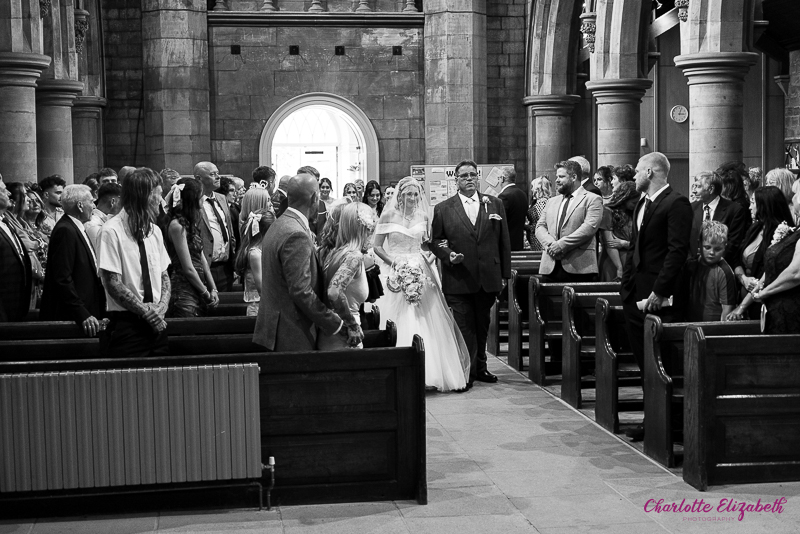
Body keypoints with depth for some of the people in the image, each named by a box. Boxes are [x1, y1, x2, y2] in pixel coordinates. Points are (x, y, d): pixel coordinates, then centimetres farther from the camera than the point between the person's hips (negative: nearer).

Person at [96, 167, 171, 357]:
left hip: (156, 325, 6)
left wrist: (162, 306, -6)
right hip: (126, 325, -6)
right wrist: (147, 312, -14)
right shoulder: (112, 231, -10)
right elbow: (113, 285, -14)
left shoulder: (155, 231, 11)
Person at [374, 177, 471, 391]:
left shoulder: (423, 216, 7)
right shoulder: (389, 215, -2)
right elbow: (377, 246, -1)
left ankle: (433, 371, 11)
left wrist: (430, 255, -2)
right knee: (402, 324, -3)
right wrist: (393, 261, -14)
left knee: (429, 322, 1)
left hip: (421, 273, 3)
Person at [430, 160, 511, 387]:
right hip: (459, 280, -3)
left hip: (488, 279, 3)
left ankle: (480, 367, 26)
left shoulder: (495, 204, 7)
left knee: (482, 325, 13)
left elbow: (504, 241, 8)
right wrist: (448, 255, -16)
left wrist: (505, 273, 5)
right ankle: (467, 371, 4)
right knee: (465, 326, -2)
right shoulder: (443, 209, 1)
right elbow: (435, 241, 4)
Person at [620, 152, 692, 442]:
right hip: (634, 294, 9)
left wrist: (660, 291, -20)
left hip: (657, 298, -9)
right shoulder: (642, 204, 17)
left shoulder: (676, 203, -11)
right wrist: (626, 284, 11)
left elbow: (678, 250, -18)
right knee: (642, 359, 10)